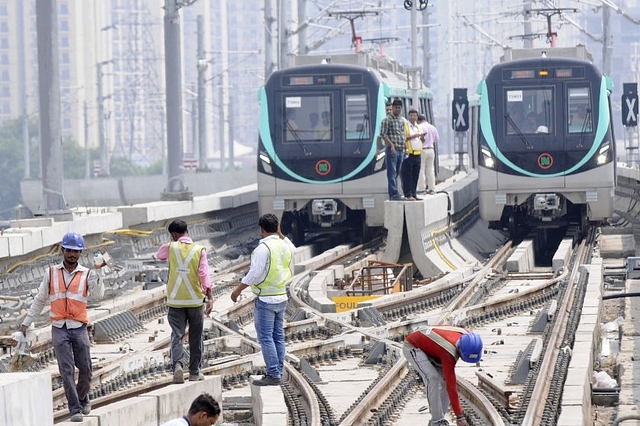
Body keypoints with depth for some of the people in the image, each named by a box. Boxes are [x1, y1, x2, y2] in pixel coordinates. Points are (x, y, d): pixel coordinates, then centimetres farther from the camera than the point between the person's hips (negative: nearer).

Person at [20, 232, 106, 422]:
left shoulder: (86, 274, 5)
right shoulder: (51, 273, 9)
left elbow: (97, 295, -10)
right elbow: (40, 300, 17)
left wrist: (95, 272, -16)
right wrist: (27, 321, 16)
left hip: (79, 328, 0)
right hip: (59, 328, 0)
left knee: (85, 369, 4)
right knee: (67, 369, -8)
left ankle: (83, 399, 31)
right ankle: (75, 409, -8)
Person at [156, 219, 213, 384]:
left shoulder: (170, 247, -3)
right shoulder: (199, 250, -5)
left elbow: (159, 255, 20)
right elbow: (204, 274, -12)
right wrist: (210, 298, -12)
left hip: (175, 301, 0)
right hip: (195, 300, 0)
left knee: (177, 335, -1)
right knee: (195, 338, 12)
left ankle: (177, 365, -24)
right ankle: (194, 372, 18)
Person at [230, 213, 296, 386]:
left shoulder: (263, 248, -17)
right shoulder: (284, 246, 7)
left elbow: (254, 273, -19)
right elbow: (293, 249, 34)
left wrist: (238, 290, -9)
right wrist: (280, 234, 27)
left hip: (265, 299, -8)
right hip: (281, 297, 8)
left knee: (266, 338, -6)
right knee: (278, 337, 12)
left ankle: (273, 374, -9)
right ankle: (279, 372, 15)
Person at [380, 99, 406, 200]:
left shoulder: (402, 120, 17)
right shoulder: (387, 120, -4)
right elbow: (383, 134, -10)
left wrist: (404, 146, 14)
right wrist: (391, 145, -18)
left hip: (401, 150, 7)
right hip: (392, 150, -7)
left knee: (397, 173, 10)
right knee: (392, 172, -7)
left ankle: (395, 193, 14)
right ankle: (393, 194, -10)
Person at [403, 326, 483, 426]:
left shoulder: (465, 336, -18)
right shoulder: (448, 353, -39)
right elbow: (451, 386, -36)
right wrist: (460, 417, -34)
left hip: (427, 348, 8)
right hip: (412, 347, -8)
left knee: (445, 379, -4)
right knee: (433, 378, -25)